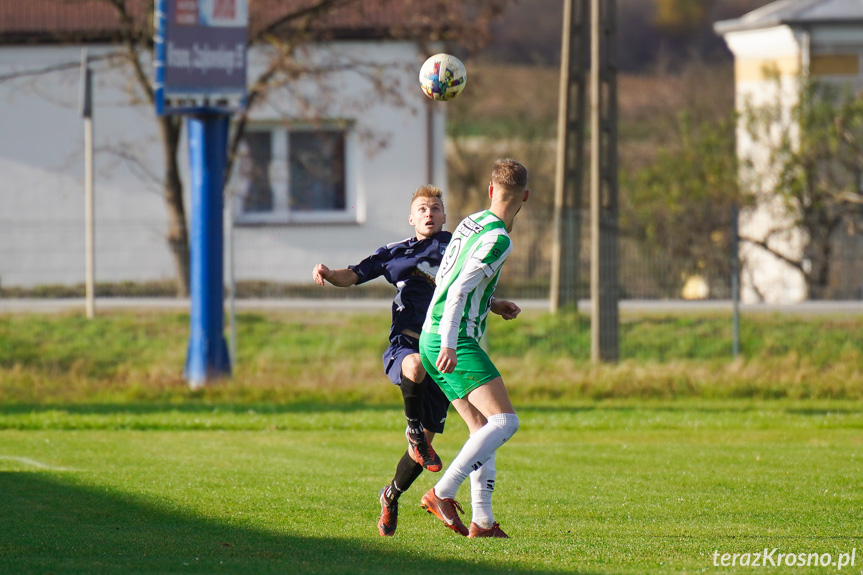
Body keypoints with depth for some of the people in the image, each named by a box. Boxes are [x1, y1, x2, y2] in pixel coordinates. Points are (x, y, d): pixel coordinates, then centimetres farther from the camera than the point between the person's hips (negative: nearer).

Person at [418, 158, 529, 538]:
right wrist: (449, 345, -25)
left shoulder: (471, 222, 15)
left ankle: (482, 521, 4)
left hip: (432, 338, 10)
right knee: (505, 421, -15)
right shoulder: (498, 239, -12)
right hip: (455, 340, -10)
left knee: (482, 428, 10)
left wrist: (490, 303, 26)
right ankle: (443, 493, -22)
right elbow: (459, 289, -21)